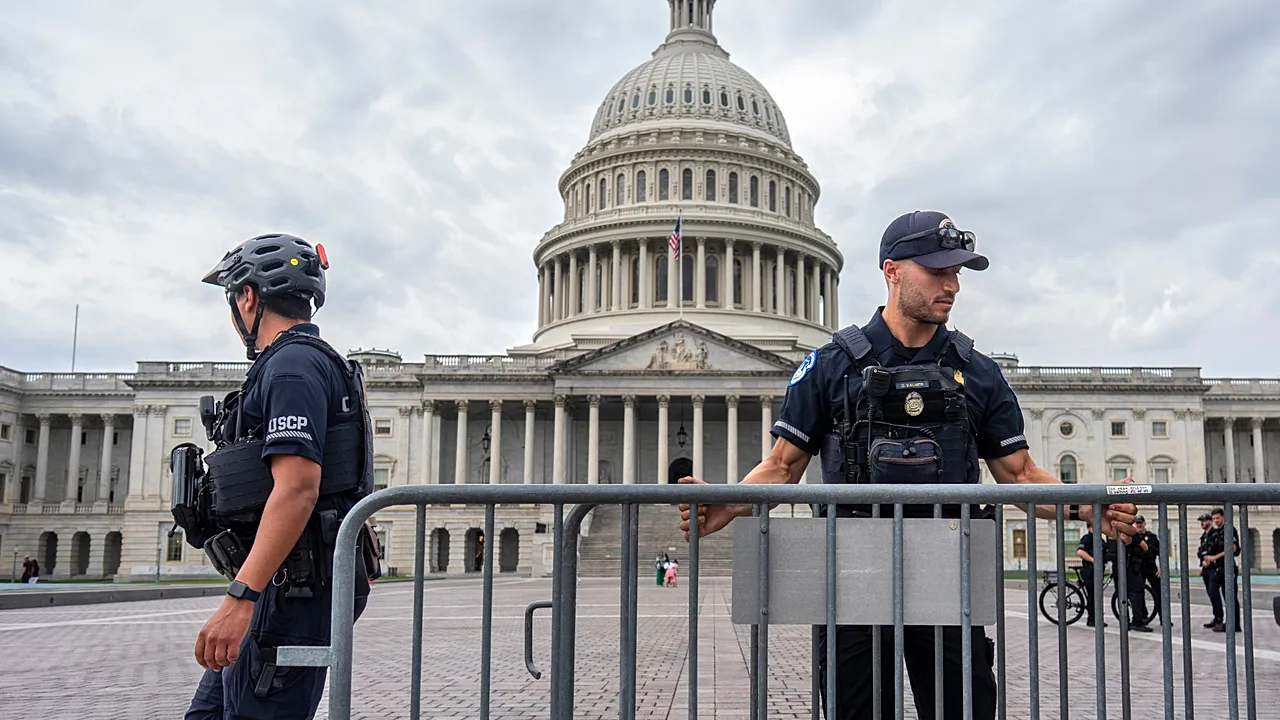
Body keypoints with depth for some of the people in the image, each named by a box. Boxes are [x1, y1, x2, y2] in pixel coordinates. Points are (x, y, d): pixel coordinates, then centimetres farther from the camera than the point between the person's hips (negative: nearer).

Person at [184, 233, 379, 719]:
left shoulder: (292, 365, -13)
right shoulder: (311, 362, 21)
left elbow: (298, 489, -25)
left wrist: (240, 598, -28)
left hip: (292, 586, -11)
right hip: (285, 585, 11)